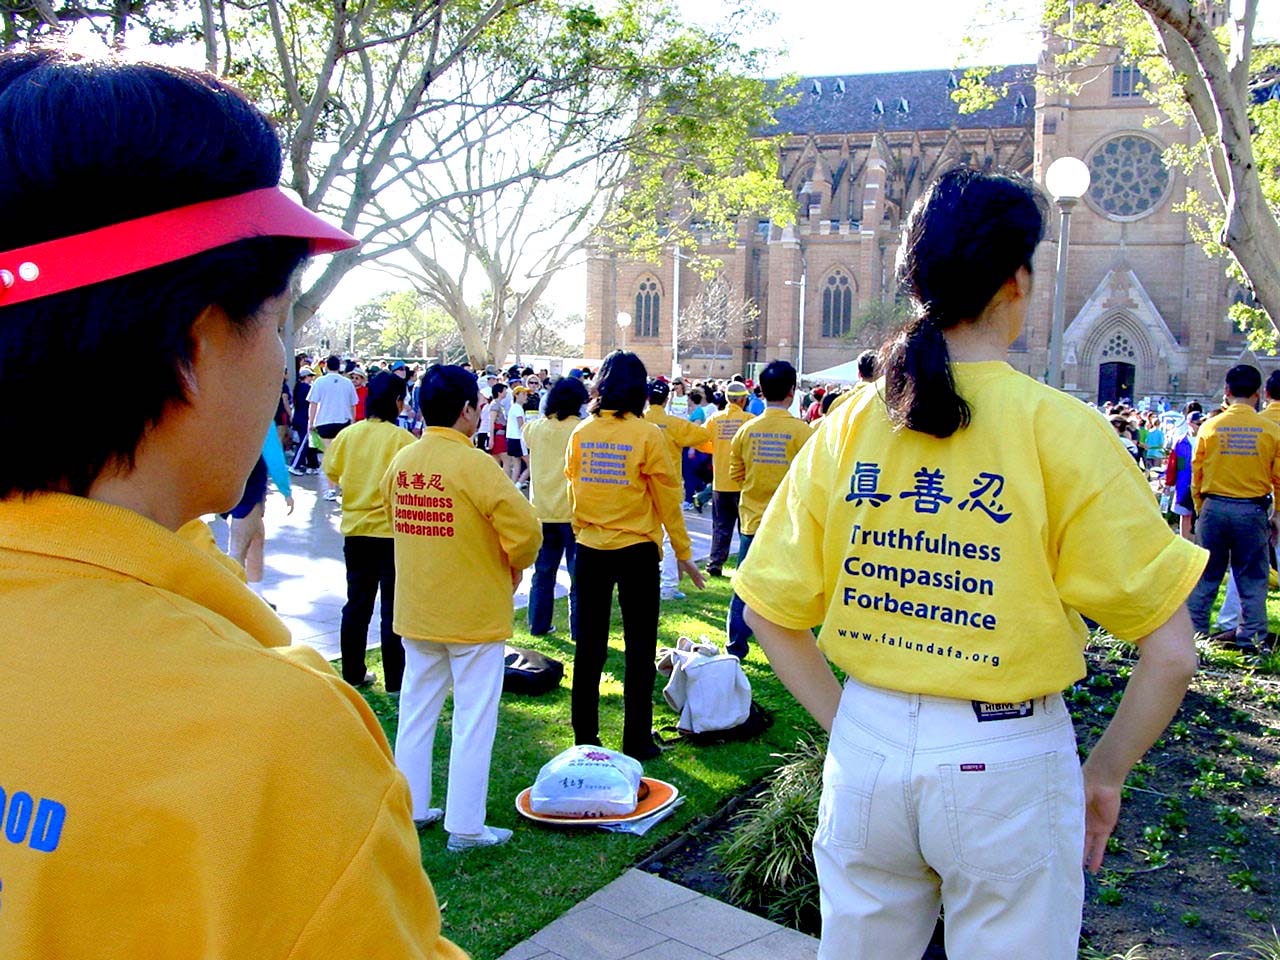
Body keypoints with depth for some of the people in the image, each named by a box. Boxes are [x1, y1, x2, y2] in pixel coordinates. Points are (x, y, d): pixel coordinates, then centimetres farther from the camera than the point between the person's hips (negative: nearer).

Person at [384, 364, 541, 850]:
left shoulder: (401, 462, 0)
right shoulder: (474, 464, -19)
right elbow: (524, 529, -23)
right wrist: (514, 566, -3)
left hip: (416, 610, 6)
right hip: (474, 613, -6)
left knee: (416, 710, 18)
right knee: (474, 718, 5)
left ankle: (409, 807, 29)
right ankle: (465, 825, 13)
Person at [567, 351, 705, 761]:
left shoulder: (582, 433, -1)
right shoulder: (647, 435, -11)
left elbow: (573, 486, 8)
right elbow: (667, 496, -7)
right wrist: (682, 552, 2)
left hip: (589, 550, 4)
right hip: (636, 551, -3)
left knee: (589, 646, 12)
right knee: (639, 648, 8)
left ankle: (584, 739, 21)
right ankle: (636, 742, 13)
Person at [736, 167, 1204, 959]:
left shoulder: (849, 426, -3)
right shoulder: (1060, 429, -13)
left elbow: (770, 612, 1)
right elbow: (1170, 651, -12)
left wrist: (848, 720, 8)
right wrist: (1104, 775, 1)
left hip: (868, 749, 3)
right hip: (1006, 765, -3)